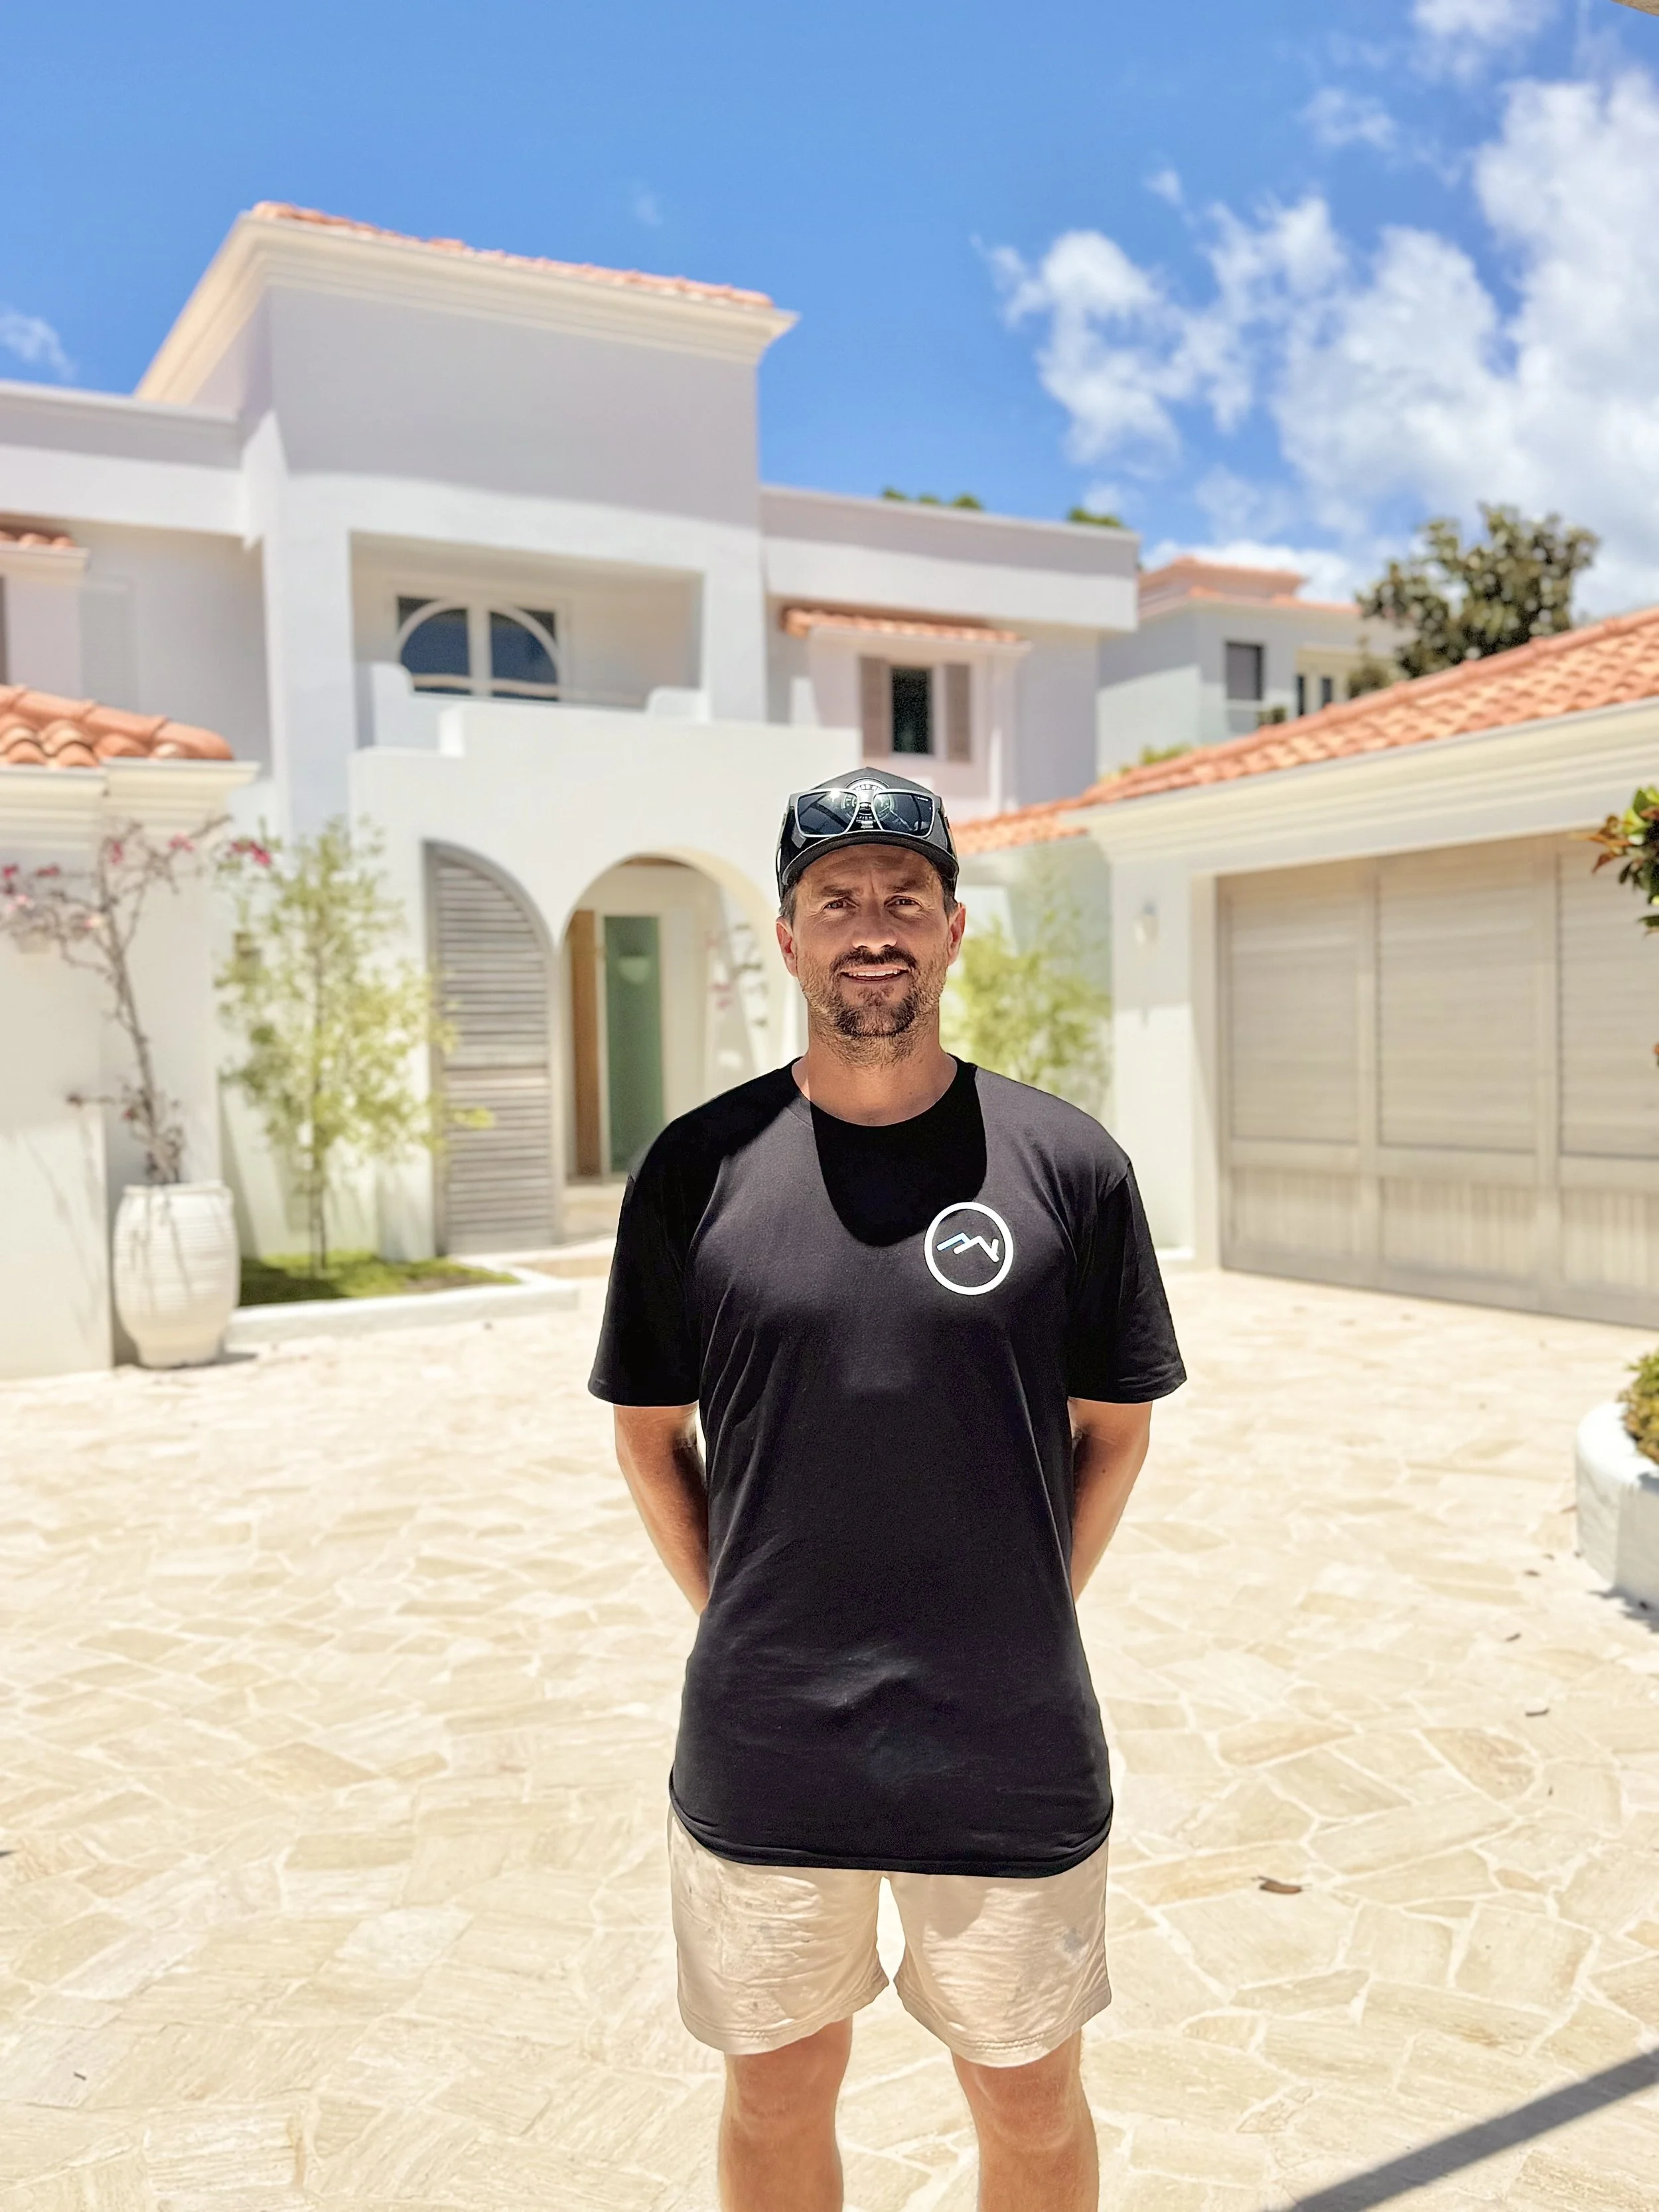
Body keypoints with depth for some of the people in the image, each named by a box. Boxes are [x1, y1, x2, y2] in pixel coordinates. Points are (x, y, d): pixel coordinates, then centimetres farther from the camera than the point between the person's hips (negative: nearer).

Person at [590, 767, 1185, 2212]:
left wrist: (1022, 1626, 2)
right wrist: (736, 1630, 3)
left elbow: (1115, 1427, 4)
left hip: (1013, 1755, 0)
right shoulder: (698, 1167, -4)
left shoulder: (1069, 1164, -6)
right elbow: (650, 1429, 6)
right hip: (760, 1755, 1)